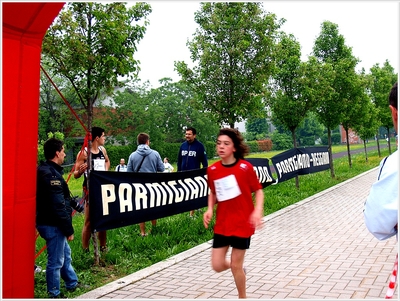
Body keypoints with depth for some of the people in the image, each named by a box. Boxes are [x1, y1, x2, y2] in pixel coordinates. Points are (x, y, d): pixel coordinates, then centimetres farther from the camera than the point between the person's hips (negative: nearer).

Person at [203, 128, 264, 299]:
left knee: (236, 266, 4)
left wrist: (258, 211, -20)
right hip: (222, 224, 4)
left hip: (242, 224, -4)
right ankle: (238, 268, 40)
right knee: (217, 266, 5)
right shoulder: (212, 170, -3)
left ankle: (242, 297, 31)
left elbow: (258, 190, -4)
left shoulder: (245, 167, -14)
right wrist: (210, 209, -4)